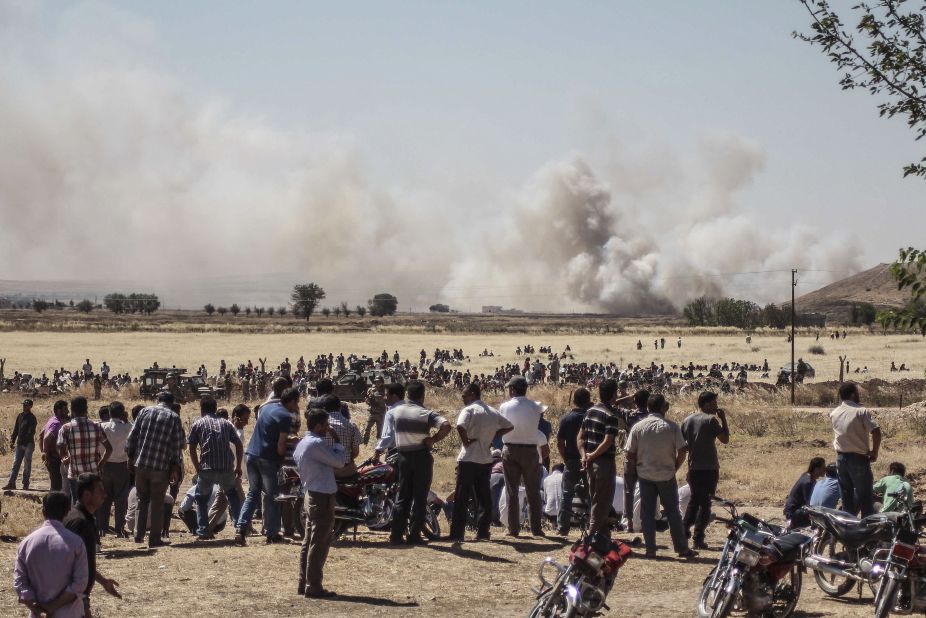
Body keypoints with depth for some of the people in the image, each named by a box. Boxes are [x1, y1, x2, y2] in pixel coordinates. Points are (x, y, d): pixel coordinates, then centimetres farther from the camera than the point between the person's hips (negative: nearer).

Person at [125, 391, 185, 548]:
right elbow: (177, 446, -3)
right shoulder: (174, 418, -1)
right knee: (157, 503, 5)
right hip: (161, 467, -2)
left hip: (140, 464, 2)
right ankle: (155, 539, 5)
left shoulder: (145, 411, 5)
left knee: (142, 500, 17)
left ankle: (139, 535, 19)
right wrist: (175, 468, 3)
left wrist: (130, 458, 12)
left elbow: (132, 436, 3)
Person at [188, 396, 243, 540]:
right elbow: (239, 445, 10)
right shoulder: (226, 424, 16)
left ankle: (203, 531, 7)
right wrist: (238, 467, 16)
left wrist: (198, 469, 11)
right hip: (227, 469, 2)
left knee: (201, 498, 18)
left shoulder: (197, 425, 9)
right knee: (233, 495, 25)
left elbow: (192, 449, 3)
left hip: (207, 469, -2)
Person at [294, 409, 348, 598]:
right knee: (320, 543, -6)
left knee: (309, 541, 13)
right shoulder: (317, 444, -17)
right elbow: (340, 461, -15)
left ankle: (304, 583, 16)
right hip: (323, 497, -10)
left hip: (310, 495, 10)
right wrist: (336, 440, -5)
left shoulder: (301, 444, 13)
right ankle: (314, 586, -5)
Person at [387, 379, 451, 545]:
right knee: (420, 497, 3)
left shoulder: (395, 411, 3)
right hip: (421, 456, -4)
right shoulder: (425, 413, -10)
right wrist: (433, 440, -12)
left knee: (403, 496, 12)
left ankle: (396, 534, 8)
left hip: (403, 456, 4)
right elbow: (446, 426, -23)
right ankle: (414, 535, 1)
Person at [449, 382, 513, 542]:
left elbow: (460, 426, -29)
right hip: (486, 459, 6)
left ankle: (457, 534, -3)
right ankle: (483, 532, 10)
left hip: (468, 459, -6)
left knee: (461, 498, -2)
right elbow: (509, 426, 21)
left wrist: (465, 442, -14)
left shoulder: (469, 410, -10)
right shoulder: (492, 412, 12)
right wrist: (492, 437, 13)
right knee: (484, 497, 11)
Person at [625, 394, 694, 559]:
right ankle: (682, 548, 10)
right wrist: (675, 467, 6)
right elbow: (682, 450, -9)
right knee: (673, 512, 7)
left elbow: (630, 454, -4)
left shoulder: (638, 427, -4)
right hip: (667, 475, -1)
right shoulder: (671, 426, -7)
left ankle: (650, 549, 4)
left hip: (645, 475, 1)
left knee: (647, 513, 6)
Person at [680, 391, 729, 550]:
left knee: (694, 500, 20)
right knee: (705, 503, 0)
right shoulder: (711, 420, -12)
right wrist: (723, 419, -4)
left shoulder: (687, 421, 8)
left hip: (693, 468, 6)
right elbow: (725, 439, -11)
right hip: (709, 469, -6)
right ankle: (698, 538, -3)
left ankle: (685, 530, 16)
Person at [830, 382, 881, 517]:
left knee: (846, 496, 13)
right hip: (859, 458, -5)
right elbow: (876, 432, -21)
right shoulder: (861, 411, -13)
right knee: (865, 497, 2)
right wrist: (874, 453, -8)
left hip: (841, 457, 5)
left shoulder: (834, 414, 4)